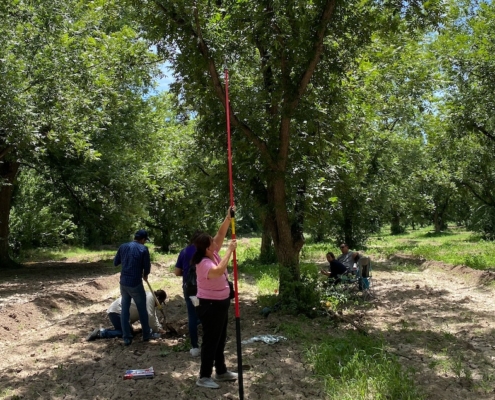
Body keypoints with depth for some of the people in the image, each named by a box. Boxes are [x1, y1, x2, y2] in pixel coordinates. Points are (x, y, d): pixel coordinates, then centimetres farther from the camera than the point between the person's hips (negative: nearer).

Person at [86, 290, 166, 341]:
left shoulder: (151, 298, 15)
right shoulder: (150, 297, -17)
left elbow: (153, 316, 21)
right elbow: (149, 316, -22)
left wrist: (159, 328, 9)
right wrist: (156, 330, -12)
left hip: (118, 311, 11)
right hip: (116, 311, -11)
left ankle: (101, 331, 8)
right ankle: (100, 333, -13)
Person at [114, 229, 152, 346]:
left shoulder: (123, 247, 4)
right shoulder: (143, 249, -9)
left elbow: (115, 263, 11)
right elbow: (147, 267, -7)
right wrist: (145, 275, 14)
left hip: (123, 283, 4)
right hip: (136, 283, -4)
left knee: (125, 309, 10)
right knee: (142, 310, 11)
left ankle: (126, 338, 12)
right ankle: (146, 335, 22)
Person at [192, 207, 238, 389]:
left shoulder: (213, 254, -1)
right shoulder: (204, 263, -27)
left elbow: (221, 234, 3)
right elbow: (219, 270, -46)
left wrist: (228, 218, -8)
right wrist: (230, 250, -38)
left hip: (220, 303, 10)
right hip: (210, 305, -10)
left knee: (220, 339, 20)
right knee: (210, 340, 1)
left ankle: (221, 371, 34)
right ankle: (204, 377, 13)